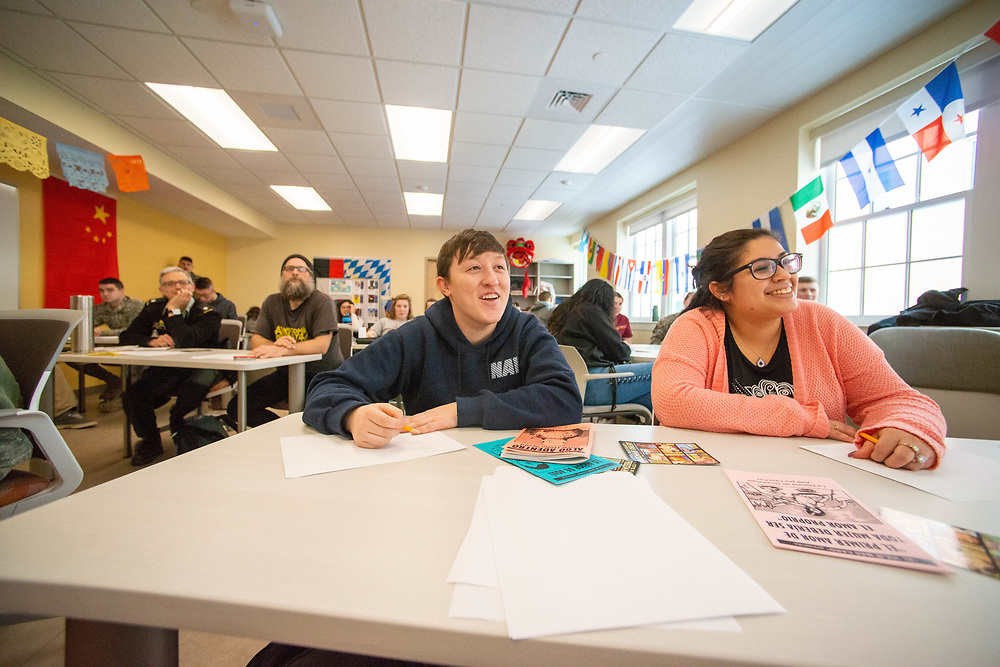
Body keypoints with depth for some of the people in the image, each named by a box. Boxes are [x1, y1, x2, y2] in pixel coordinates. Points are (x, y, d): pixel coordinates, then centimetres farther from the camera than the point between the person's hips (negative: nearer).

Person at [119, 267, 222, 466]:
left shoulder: (207, 314, -11)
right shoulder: (153, 308, 9)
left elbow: (185, 342, -27)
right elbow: (126, 337, 7)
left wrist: (174, 309, -22)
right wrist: (151, 341, -14)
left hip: (199, 368, -5)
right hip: (165, 371, 5)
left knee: (194, 387, -36)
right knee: (131, 397, -19)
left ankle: (179, 435, 0)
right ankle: (150, 442, 12)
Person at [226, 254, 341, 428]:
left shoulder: (322, 302, -10)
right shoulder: (272, 303, 8)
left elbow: (322, 345, -21)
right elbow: (255, 340, 3)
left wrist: (281, 350, -34)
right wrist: (274, 345, -21)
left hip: (323, 373, -6)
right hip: (286, 373, 6)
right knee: (236, 408, -6)